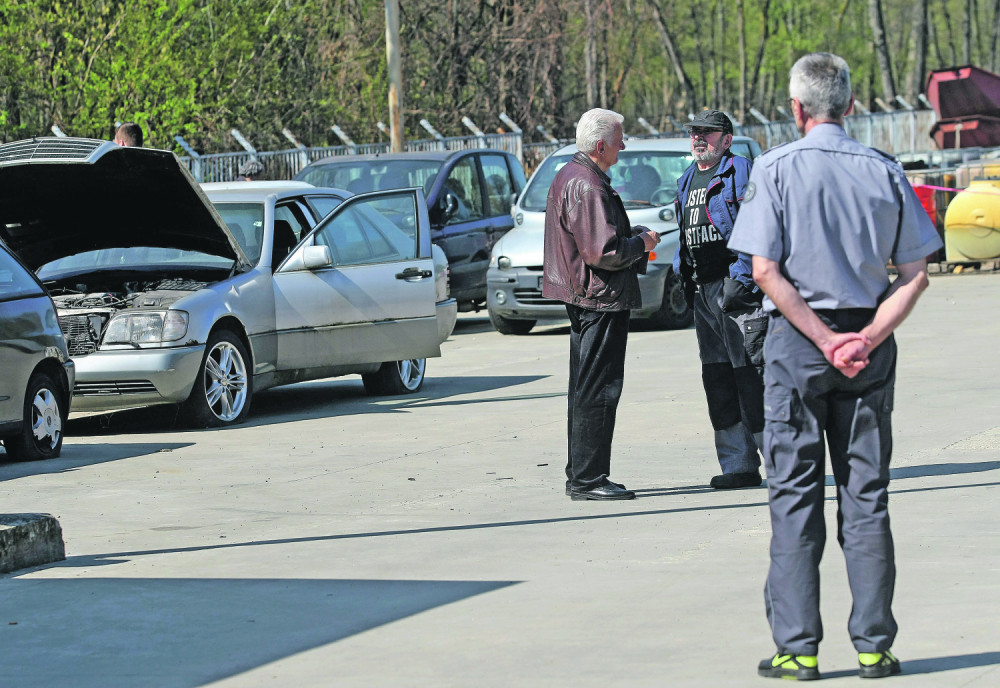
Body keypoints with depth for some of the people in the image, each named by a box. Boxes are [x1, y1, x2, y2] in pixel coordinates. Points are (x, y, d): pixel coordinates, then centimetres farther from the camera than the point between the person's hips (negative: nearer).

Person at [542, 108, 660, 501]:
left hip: (583, 297, 11)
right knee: (598, 390, -8)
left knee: (585, 389, 16)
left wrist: (633, 237, 14)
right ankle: (588, 479, -6)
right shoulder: (587, 187, -20)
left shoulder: (569, 176, 15)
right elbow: (604, 251, -24)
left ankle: (579, 474, 22)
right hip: (601, 299, -11)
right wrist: (641, 243, -8)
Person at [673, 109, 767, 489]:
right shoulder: (687, 180, 19)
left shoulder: (741, 173, -6)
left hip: (738, 287, -8)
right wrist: (684, 278, 18)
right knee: (717, 376, 6)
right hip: (703, 290, 8)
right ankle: (739, 466, 10)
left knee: (751, 371, -10)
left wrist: (742, 279, -19)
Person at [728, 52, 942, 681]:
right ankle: (874, 645, 8)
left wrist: (827, 341, -12)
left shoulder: (776, 169, -6)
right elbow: (916, 273, -2)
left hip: (797, 341, -2)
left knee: (795, 494, 3)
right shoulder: (884, 173, 2)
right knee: (866, 494, 8)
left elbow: (766, 271, -13)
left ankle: (798, 647, 2)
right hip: (868, 342, 2)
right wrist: (867, 338, -9)